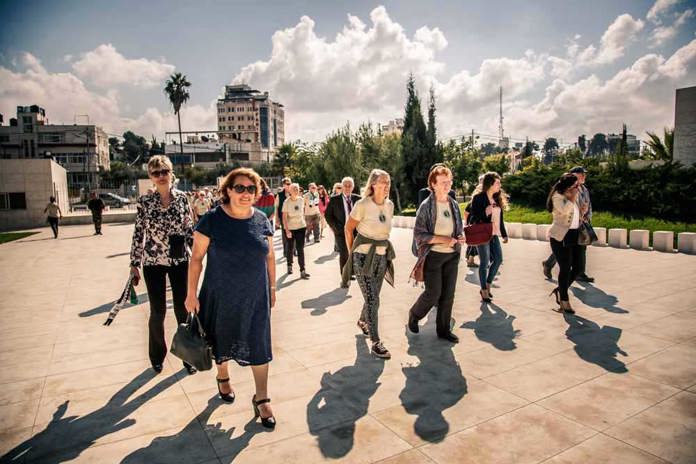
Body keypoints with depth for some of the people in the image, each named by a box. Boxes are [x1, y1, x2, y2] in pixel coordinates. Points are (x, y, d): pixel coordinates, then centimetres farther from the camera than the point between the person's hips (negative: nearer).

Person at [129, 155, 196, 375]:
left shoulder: (182, 198, -1)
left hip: (180, 260, 1)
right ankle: (157, 356, 29)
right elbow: (138, 234, 0)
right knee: (157, 312, 7)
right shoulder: (144, 201, -3)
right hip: (153, 263, 0)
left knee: (183, 309, 6)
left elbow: (190, 229, 3)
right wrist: (134, 264, 0)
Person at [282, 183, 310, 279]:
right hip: (290, 228, -2)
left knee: (300, 249, -3)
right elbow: (284, 217, -14)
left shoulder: (301, 200, 0)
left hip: (301, 227, 2)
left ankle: (302, 271, -5)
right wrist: (287, 230, -20)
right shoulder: (287, 202, -12)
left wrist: (304, 222, 15)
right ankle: (289, 266, 35)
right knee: (290, 248, 13)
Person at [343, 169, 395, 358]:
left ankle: (362, 321, 47)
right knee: (372, 300, -8)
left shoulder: (390, 205, 2)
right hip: (363, 256, -6)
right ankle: (375, 343, 2)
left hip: (381, 257, 6)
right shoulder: (362, 205, -15)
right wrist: (352, 252, 3)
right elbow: (348, 229, -4)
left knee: (373, 296, 17)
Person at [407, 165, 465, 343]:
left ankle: (443, 329, 23)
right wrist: (442, 239, -21)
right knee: (433, 293, -2)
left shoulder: (454, 204, 7)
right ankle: (414, 315, 26)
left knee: (448, 294, 8)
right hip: (433, 255, -5)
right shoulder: (426, 206, -10)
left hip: (452, 255, 6)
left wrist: (460, 238, -4)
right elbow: (419, 234, -13)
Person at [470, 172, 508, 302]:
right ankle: (484, 291, 13)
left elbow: (500, 218, 16)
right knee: (484, 263, -1)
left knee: (498, 259, 6)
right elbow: (473, 218, -10)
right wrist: (485, 212, -24)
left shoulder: (497, 198, 11)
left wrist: (504, 234, 16)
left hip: (494, 234, 7)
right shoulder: (478, 198, -10)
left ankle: (487, 286, 23)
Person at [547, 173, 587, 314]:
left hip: (574, 235, 8)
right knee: (565, 269, -4)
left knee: (577, 268, 6)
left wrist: (582, 211, 7)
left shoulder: (575, 197, 17)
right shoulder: (558, 196, -8)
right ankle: (564, 302, 6)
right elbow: (565, 210, -26)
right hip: (561, 237, -8)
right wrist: (572, 197, -14)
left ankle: (560, 290, 26)